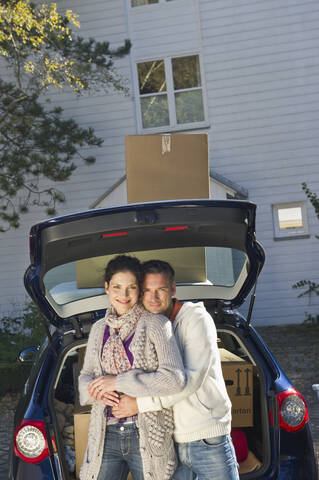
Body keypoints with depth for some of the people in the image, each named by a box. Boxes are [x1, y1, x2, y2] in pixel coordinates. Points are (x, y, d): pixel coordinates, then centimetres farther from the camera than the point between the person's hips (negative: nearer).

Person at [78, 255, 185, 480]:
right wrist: (94, 389, -7)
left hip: (148, 436, -4)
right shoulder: (99, 328, 11)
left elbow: (174, 378, -15)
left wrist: (118, 382, -14)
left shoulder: (155, 324, -6)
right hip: (106, 436, 4)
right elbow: (86, 375, 18)